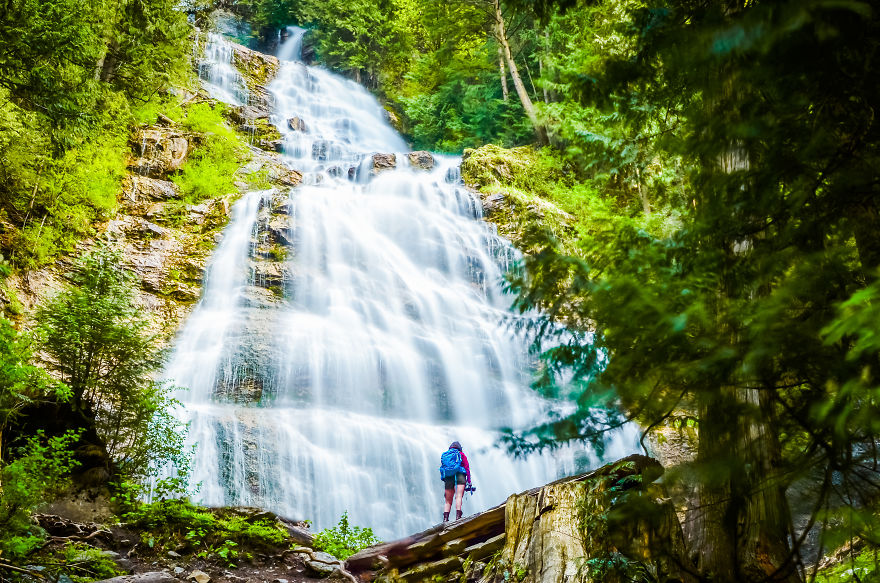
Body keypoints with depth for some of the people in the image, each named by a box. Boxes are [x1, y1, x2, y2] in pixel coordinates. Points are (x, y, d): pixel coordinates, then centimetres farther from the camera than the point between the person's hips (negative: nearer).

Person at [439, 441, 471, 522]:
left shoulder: (444, 455, 26)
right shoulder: (461, 454, 17)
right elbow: (467, 467, 8)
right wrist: (469, 481, 5)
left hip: (447, 478, 3)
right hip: (459, 475, -3)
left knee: (448, 501, 5)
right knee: (458, 496, -16)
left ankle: (445, 518, -10)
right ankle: (458, 516, -34)